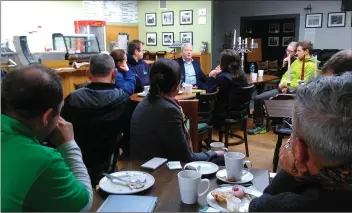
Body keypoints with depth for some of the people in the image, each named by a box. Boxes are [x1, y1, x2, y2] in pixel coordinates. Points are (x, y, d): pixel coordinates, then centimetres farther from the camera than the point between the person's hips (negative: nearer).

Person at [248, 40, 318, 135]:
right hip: (284, 89, 9)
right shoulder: (297, 61, 17)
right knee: (257, 98, -3)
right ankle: (259, 125, 5)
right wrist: (283, 83, -3)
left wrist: (285, 84, -14)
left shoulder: (311, 65, -10)